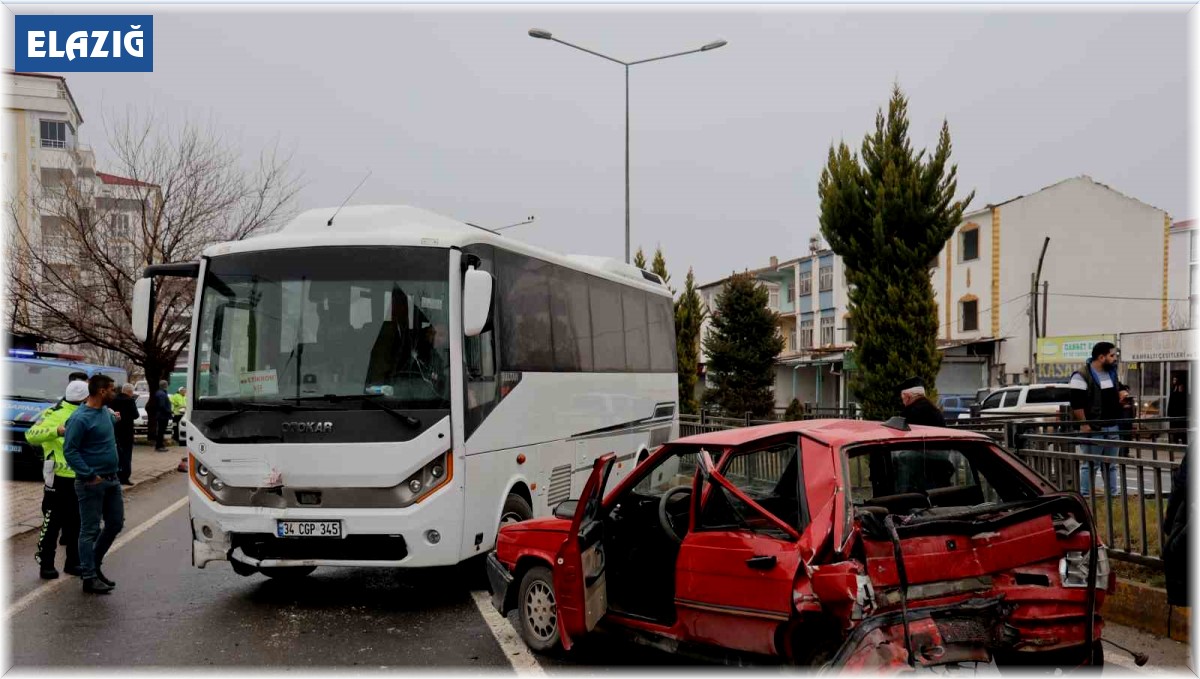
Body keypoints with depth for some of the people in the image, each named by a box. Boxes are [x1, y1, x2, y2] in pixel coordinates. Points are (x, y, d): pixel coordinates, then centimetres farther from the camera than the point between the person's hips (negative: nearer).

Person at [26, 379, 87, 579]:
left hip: (81, 478, 7)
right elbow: (31, 435, -22)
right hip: (59, 478, -7)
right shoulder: (54, 414, -11)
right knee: (53, 522, 1)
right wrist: (56, 431, -37)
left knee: (76, 522, 12)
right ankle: (46, 564, 11)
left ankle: (73, 562, 21)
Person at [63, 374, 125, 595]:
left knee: (115, 523, 15)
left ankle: (93, 564, 30)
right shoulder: (80, 418, -17)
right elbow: (69, 450, -19)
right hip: (92, 482, -8)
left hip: (112, 479, 9)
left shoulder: (105, 411, 8)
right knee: (90, 530, 0)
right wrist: (90, 475, -21)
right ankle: (89, 577, 7)